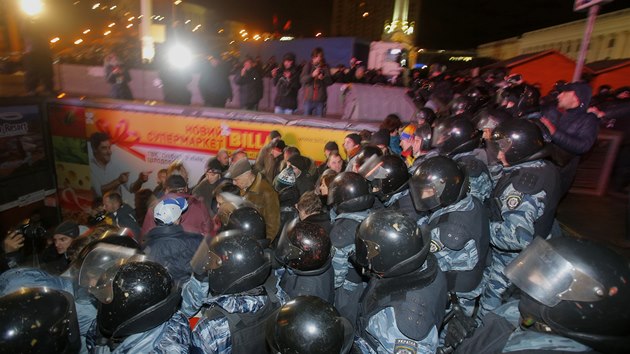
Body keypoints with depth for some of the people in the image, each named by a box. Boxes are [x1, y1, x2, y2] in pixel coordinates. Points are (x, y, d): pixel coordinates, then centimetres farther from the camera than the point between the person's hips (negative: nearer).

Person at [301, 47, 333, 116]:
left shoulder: (325, 67, 5)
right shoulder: (308, 66, 6)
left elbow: (330, 81, 0)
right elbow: (302, 80, -4)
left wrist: (323, 78, -20)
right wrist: (312, 75, -20)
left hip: (320, 100, 0)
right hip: (308, 98, 1)